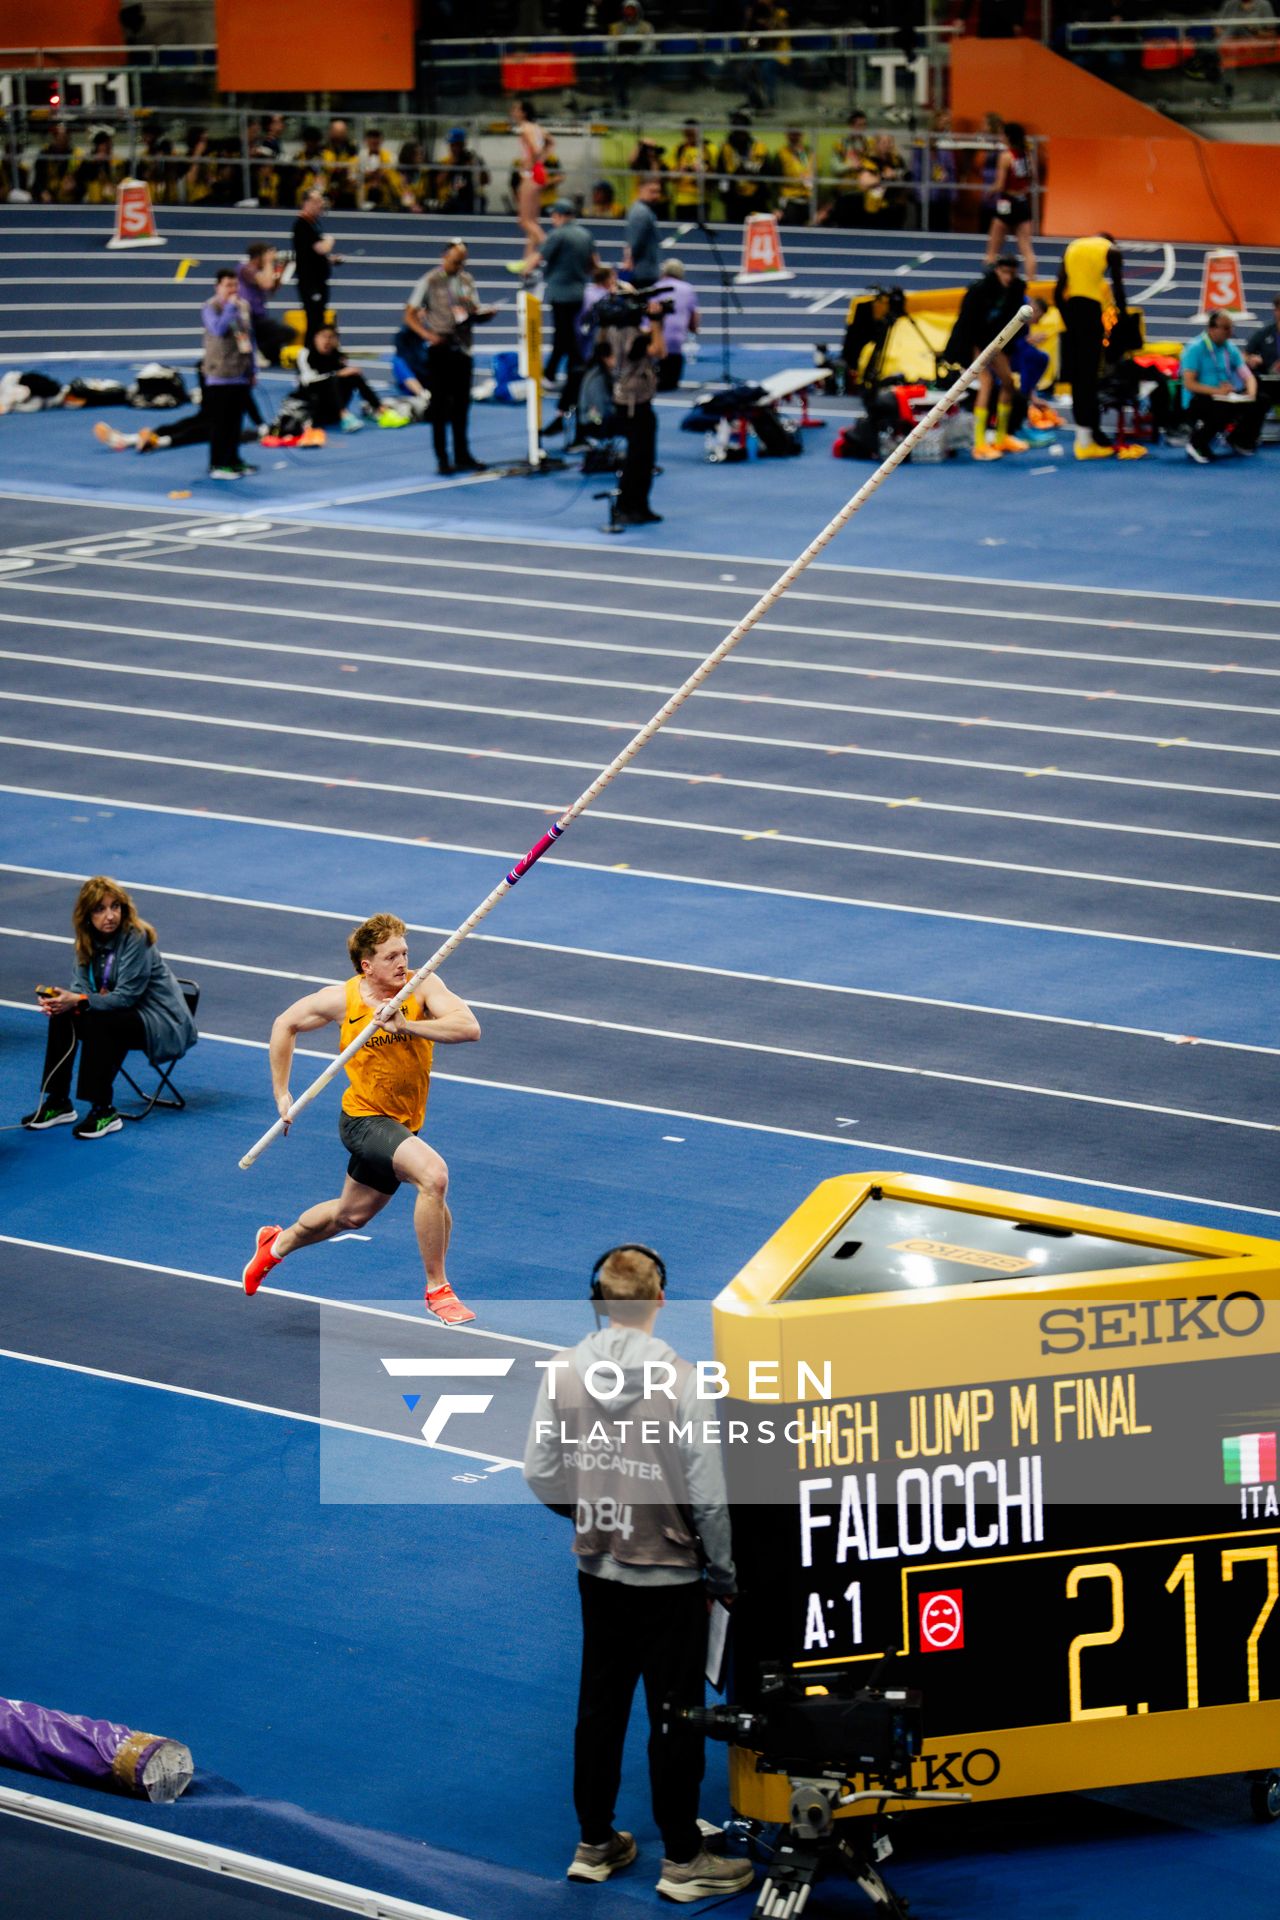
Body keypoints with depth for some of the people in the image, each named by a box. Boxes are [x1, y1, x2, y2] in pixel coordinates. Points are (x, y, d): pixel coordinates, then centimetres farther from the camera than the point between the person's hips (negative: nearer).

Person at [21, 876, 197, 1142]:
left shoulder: (136, 937, -21)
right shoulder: (89, 940, 1)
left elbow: (126, 996, -24)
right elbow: (82, 985, -3)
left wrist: (78, 1001, -34)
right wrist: (60, 999, -26)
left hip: (160, 1020, -7)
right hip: (125, 1013, 8)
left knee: (97, 1023, -32)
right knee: (61, 1016, -12)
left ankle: (104, 1112, -25)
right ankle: (58, 1102, -6)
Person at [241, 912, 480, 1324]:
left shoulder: (423, 987, -14)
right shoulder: (342, 999, -13)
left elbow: (469, 1027, -29)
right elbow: (285, 1025, 5)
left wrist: (407, 1025, -40)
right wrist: (281, 1093, 4)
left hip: (402, 1124, 4)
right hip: (363, 1117, -4)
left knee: (350, 1216, 23)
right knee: (434, 1173, -29)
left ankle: (278, 1244, 53)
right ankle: (437, 1290, -17)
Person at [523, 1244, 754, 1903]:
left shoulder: (562, 1372, -9)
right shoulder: (679, 1378, -21)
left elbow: (541, 1472, -2)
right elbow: (707, 1495, -17)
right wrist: (722, 1574, -3)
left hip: (598, 1571, 4)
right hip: (669, 1575, -4)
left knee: (600, 1703, 18)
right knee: (674, 1716, 8)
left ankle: (594, 1844, 29)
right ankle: (683, 1860, 18)